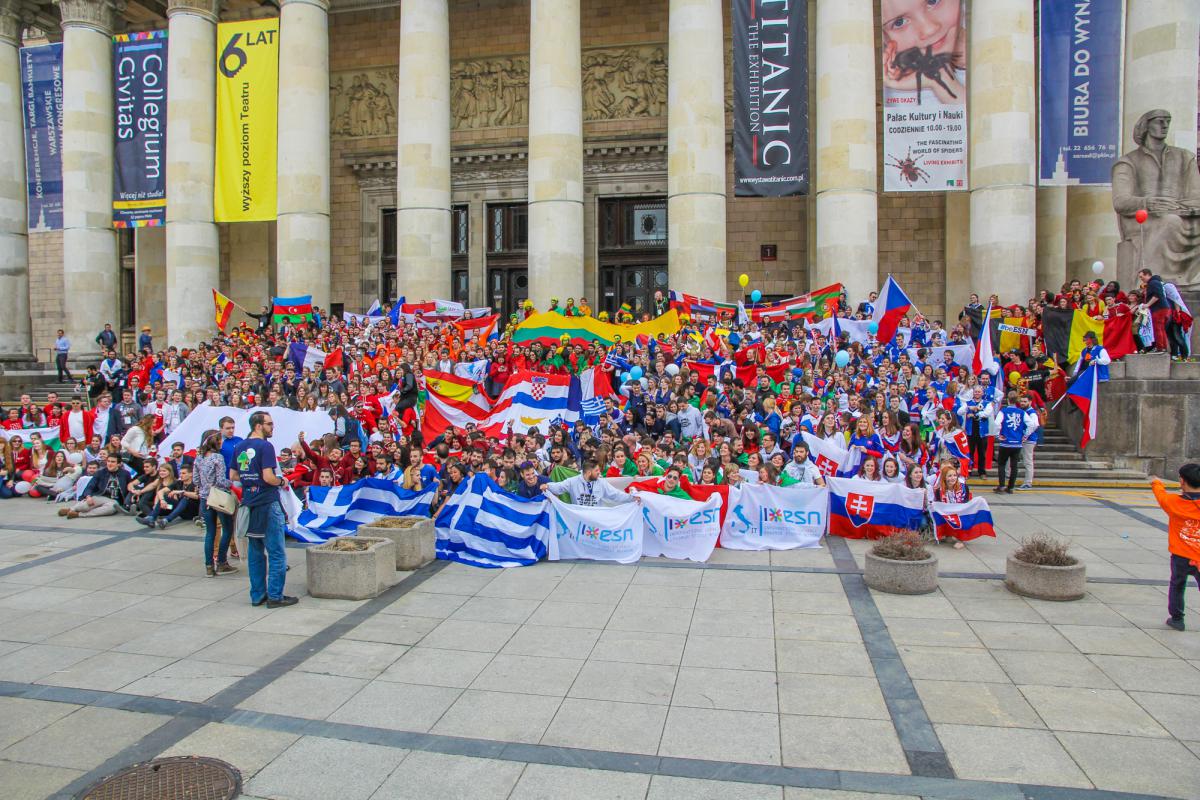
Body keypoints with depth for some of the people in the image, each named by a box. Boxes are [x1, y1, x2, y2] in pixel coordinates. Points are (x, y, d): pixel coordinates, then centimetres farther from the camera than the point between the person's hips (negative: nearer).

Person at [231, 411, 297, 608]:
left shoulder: (239, 447, 9)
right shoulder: (265, 446, -14)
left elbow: (233, 476, 13)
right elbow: (268, 477, -21)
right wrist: (282, 481, -3)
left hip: (249, 504, 8)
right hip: (268, 503, -8)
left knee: (255, 552, 14)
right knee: (276, 553, -1)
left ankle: (257, 595, 19)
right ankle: (275, 596, 1)